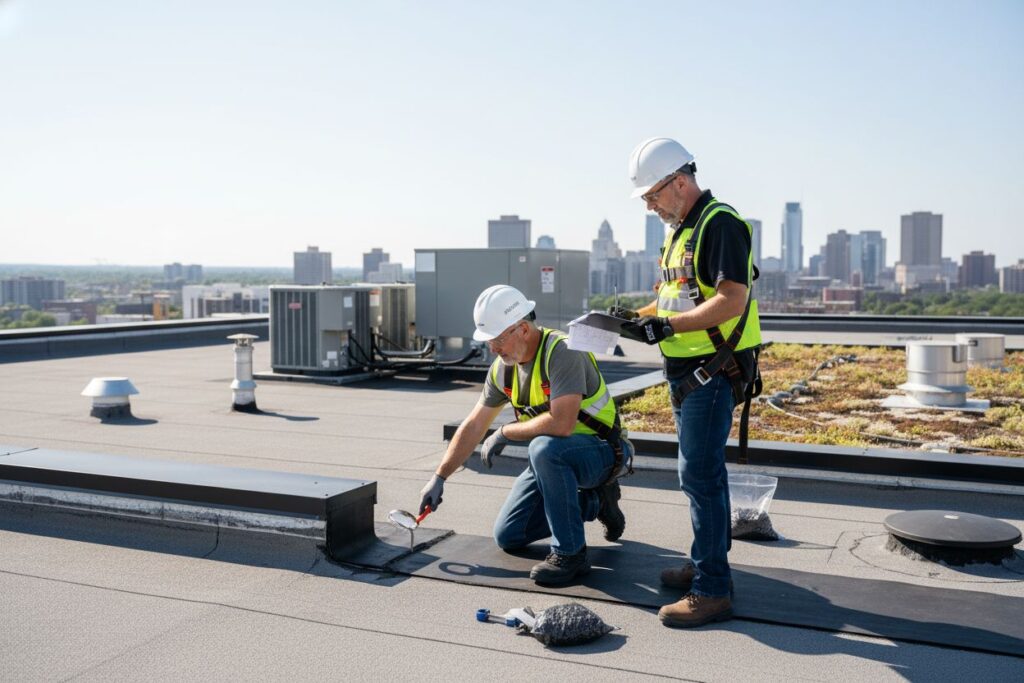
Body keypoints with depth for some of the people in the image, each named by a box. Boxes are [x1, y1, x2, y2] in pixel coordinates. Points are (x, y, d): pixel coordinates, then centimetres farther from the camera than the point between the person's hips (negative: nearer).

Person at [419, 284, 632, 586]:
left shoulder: (561, 352, -27)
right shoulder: (503, 368, -2)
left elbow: (561, 423, -38)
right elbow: (473, 426, 7)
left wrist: (504, 433, -22)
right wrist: (439, 478, 5)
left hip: (599, 451, -8)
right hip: (554, 458, 8)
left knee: (544, 448, -39)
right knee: (508, 537, 6)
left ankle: (570, 553, -22)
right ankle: (594, 501, 19)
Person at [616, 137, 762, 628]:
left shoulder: (720, 224, -15)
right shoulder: (681, 230, 16)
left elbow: (733, 300, -24)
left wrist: (668, 325, -25)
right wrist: (640, 315, 6)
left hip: (713, 372, -10)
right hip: (688, 372, 10)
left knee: (699, 475, -9)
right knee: (704, 471, 18)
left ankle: (711, 591, -2)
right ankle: (707, 563, 31)